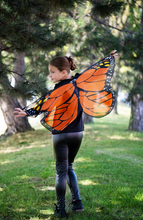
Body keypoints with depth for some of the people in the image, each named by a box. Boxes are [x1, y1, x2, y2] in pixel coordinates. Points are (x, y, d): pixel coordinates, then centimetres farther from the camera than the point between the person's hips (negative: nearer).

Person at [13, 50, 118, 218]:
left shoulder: (60, 88, -15)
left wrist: (28, 113, -36)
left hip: (61, 134, -6)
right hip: (78, 132, 6)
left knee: (61, 171, 2)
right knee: (68, 167, 20)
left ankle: (60, 209, 6)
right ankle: (77, 201, 11)